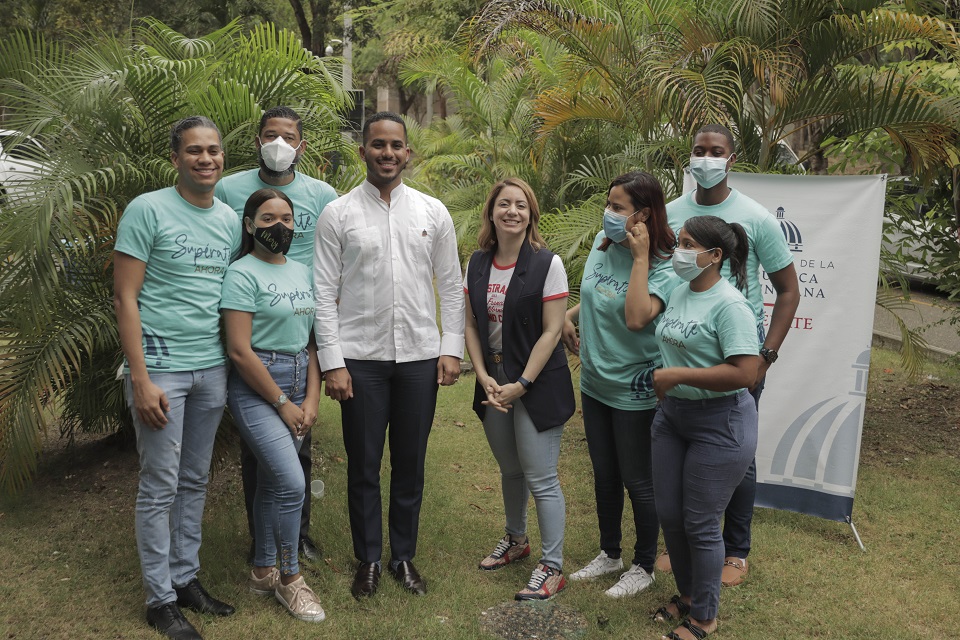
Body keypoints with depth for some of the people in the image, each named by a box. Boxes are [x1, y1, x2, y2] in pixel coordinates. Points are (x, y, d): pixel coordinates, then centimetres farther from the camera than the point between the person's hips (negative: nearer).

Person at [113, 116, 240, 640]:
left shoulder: (230, 220, 11)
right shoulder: (147, 210, -7)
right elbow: (125, 298, -9)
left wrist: (233, 366, 8)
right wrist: (140, 380, -14)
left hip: (213, 368, 6)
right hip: (161, 366, -5)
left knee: (195, 482, 13)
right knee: (160, 487, 2)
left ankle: (186, 577, 27)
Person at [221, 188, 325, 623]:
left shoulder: (302, 272, 10)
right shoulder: (242, 273, -10)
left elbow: (310, 340, 11)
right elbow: (239, 349, -15)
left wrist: (311, 399, 1)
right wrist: (282, 403, -11)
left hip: (298, 383, 6)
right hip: (255, 388, -6)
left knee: (272, 482, 14)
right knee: (292, 483, -12)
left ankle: (263, 572, 29)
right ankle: (289, 578, 8)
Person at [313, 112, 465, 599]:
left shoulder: (433, 212, 6)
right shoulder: (338, 214, -1)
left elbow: (451, 285, 8)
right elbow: (324, 293, -3)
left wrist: (451, 348, 1)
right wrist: (332, 362, -8)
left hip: (420, 357, 2)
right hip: (360, 358, -1)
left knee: (410, 465, 12)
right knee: (363, 466, 9)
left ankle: (404, 557, 29)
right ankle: (368, 560, 27)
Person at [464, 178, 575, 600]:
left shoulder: (547, 264, -12)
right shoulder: (478, 264, 3)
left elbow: (551, 331, -14)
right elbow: (471, 324, 4)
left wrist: (521, 384, -16)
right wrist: (484, 377, -7)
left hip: (537, 386, -5)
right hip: (493, 383, 5)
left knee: (540, 478, -1)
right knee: (510, 470, 20)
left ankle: (552, 566, 13)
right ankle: (515, 539, 41)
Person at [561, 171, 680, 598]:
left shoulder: (664, 268, -19)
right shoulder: (603, 243, 1)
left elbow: (636, 318, -35)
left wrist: (640, 257, -30)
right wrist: (571, 315, 2)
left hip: (634, 390, -7)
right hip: (594, 382, 7)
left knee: (637, 480, 7)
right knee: (604, 473, 20)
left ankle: (644, 566, 28)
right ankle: (610, 554, 39)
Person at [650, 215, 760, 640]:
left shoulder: (729, 305, -20)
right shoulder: (679, 292, 5)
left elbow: (744, 374, -27)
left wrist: (677, 375, -23)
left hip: (719, 423, -8)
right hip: (672, 414, 8)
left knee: (700, 524, 2)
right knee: (668, 513, 15)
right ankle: (687, 594, 37)